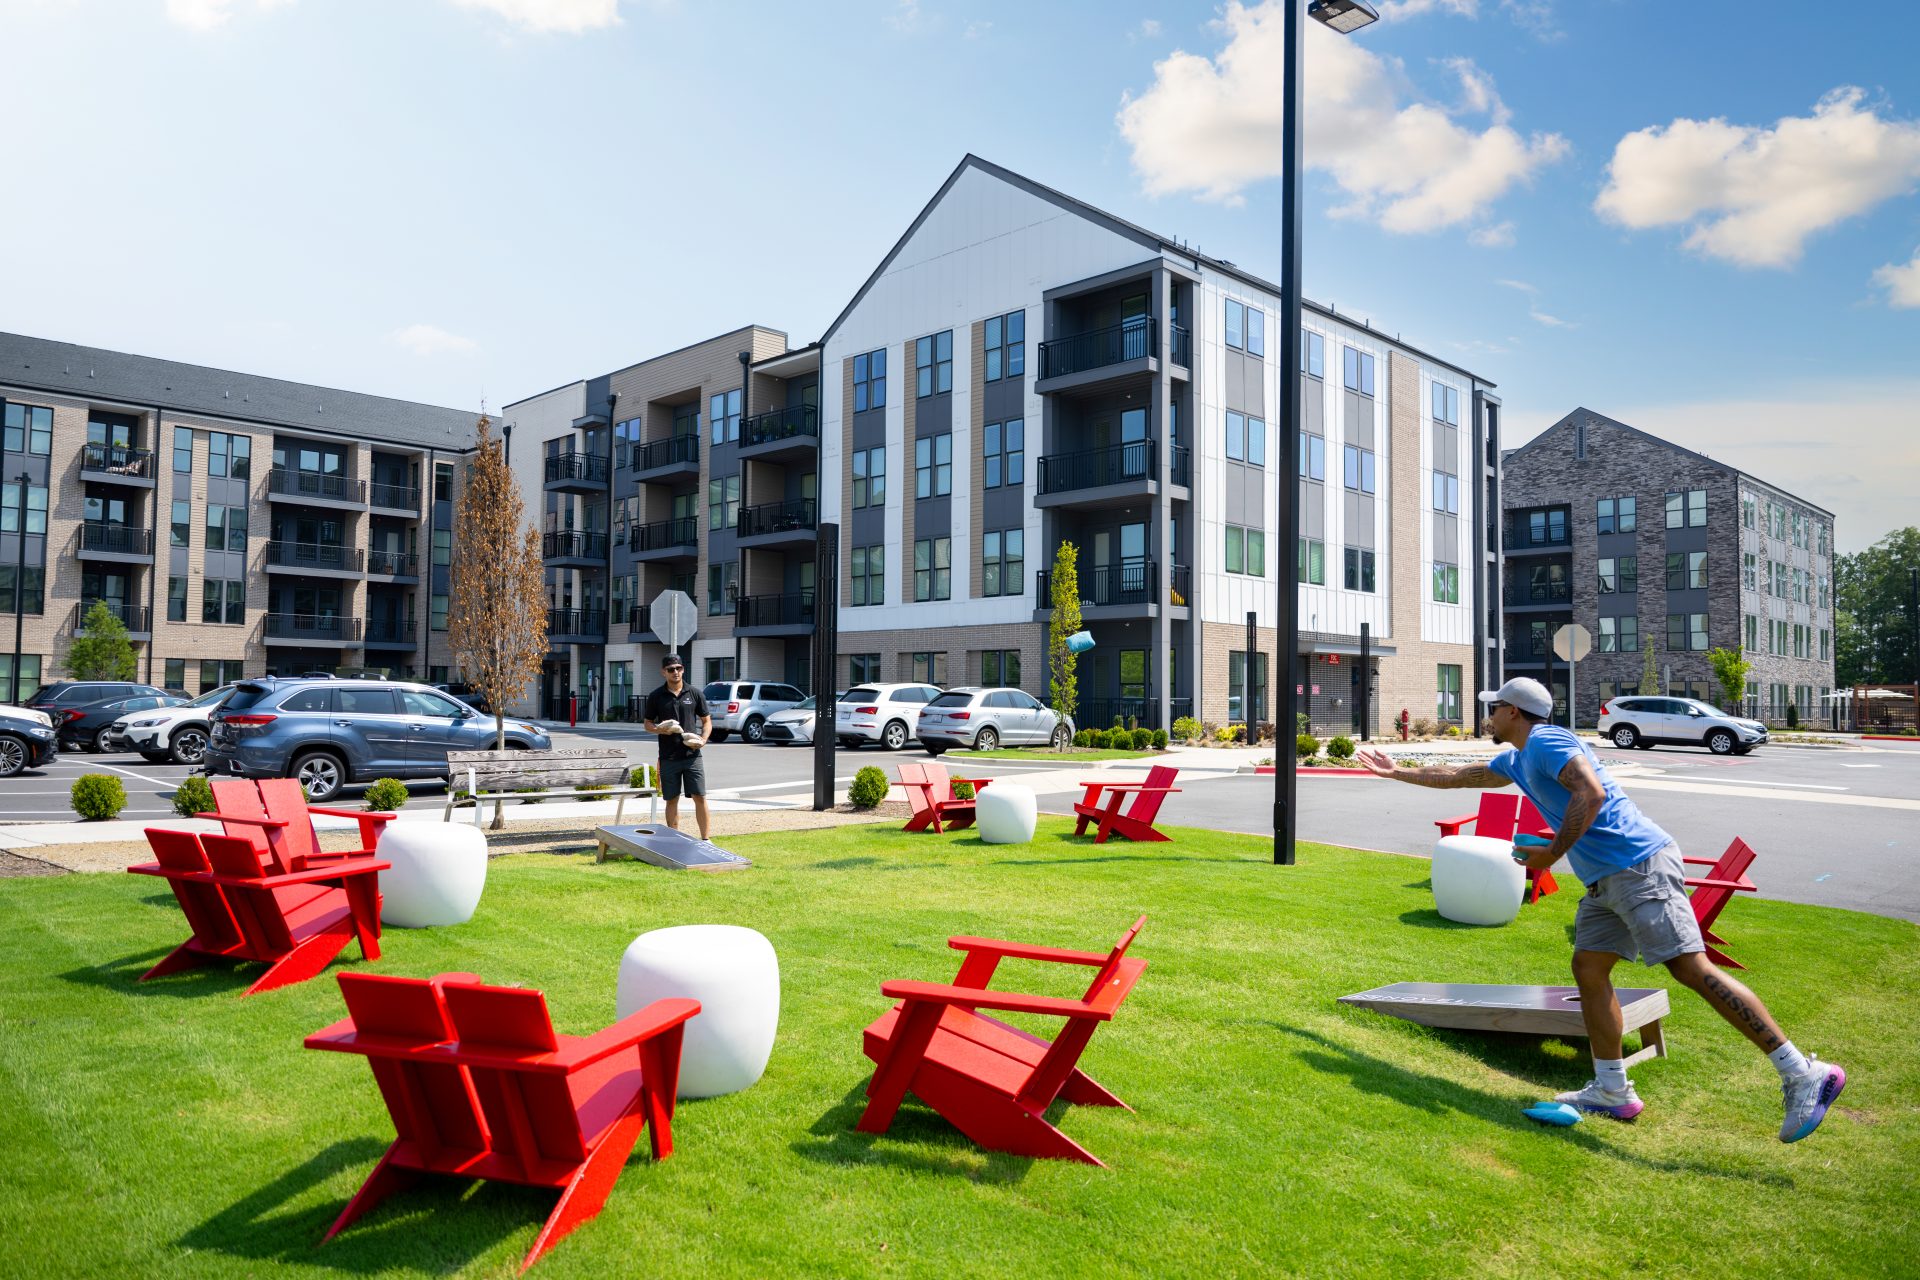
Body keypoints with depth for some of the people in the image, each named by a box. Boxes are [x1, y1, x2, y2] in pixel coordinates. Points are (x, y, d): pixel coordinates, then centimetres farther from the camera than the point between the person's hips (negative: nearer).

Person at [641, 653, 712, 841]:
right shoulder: (656, 696, 4)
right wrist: (659, 729, -12)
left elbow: (707, 721, 9)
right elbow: (647, 724, 10)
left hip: (692, 755, 0)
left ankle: (705, 839, 5)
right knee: (672, 800, 6)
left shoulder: (695, 693, 4)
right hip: (668, 757, 0)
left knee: (700, 797, -3)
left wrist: (703, 739, -10)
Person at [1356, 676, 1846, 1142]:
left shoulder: (1546, 741, -7)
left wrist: (1551, 855, -16)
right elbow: (1457, 776, 36)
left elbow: (1591, 792, -22)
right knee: (1588, 968, 8)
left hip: (1639, 866, -10)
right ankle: (1612, 1091, 12)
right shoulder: (1516, 759, 22)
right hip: (1607, 879, 10)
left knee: (1693, 970, -14)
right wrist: (1397, 772, 42)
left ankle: (1804, 1075, -10)